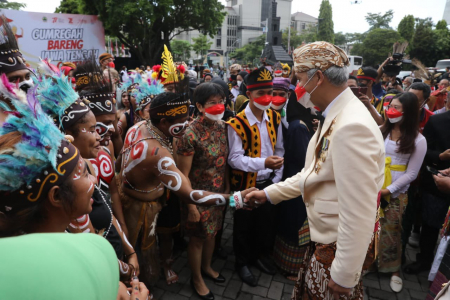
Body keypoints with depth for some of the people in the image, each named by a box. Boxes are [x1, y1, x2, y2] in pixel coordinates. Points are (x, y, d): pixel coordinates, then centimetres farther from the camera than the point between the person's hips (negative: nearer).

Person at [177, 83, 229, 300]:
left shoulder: (222, 127, -3)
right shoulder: (190, 134, -24)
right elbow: (183, 175, -19)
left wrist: (227, 187, 9)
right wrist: (191, 205, -15)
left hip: (218, 193, 6)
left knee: (212, 233, 24)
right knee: (197, 239, 15)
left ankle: (206, 267, 51)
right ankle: (196, 278, 41)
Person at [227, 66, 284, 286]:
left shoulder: (275, 118, -1)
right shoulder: (237, 124, -20)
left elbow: (279, 150, 5)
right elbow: (234, 158, -23)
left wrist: (277, 178, 0)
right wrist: (263, 163, -37)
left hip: (268, 182, 5)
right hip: (245, 184, -5)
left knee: (267, 222, 21)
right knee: (244, 226, 15)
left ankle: (262, 255, 48)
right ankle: (242, 262, 39)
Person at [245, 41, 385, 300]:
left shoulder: (352, 127, -29)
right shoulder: (336, 116, 4)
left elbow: (358, 214, -28)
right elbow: (314, 173, 11)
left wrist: (344, 276, -18)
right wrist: (269, 193, 11)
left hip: (343, 247, -8)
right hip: (324, 237, 9)